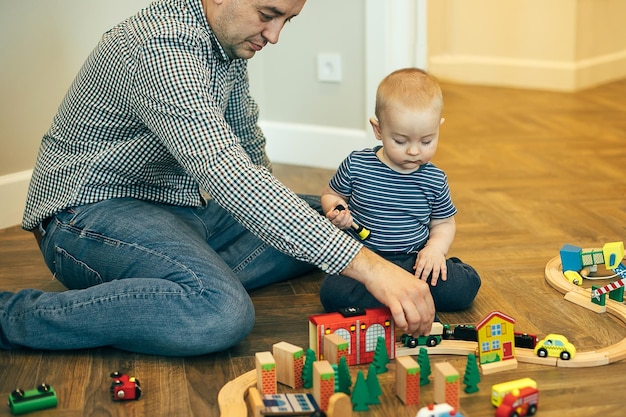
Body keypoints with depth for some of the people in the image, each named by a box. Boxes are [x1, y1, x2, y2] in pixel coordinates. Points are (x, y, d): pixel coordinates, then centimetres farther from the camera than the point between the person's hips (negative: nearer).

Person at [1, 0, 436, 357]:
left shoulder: (229, 36, 4)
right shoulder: (160, 47, -27)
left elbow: (245, 133, 23)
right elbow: (229, 177, -38)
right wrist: (366, 265, -41)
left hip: (180, 205, 9)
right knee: (222, 313, -37)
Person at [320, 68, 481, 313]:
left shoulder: (435, 180, 1)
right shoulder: (356, 166, -4)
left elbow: (444, 223, 14)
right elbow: (331, 194, 13)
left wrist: (436, 248, -7)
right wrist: (335, 211, -11)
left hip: (413, 261, 2)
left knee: (467, 285, -19)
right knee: (333, 293, -31)